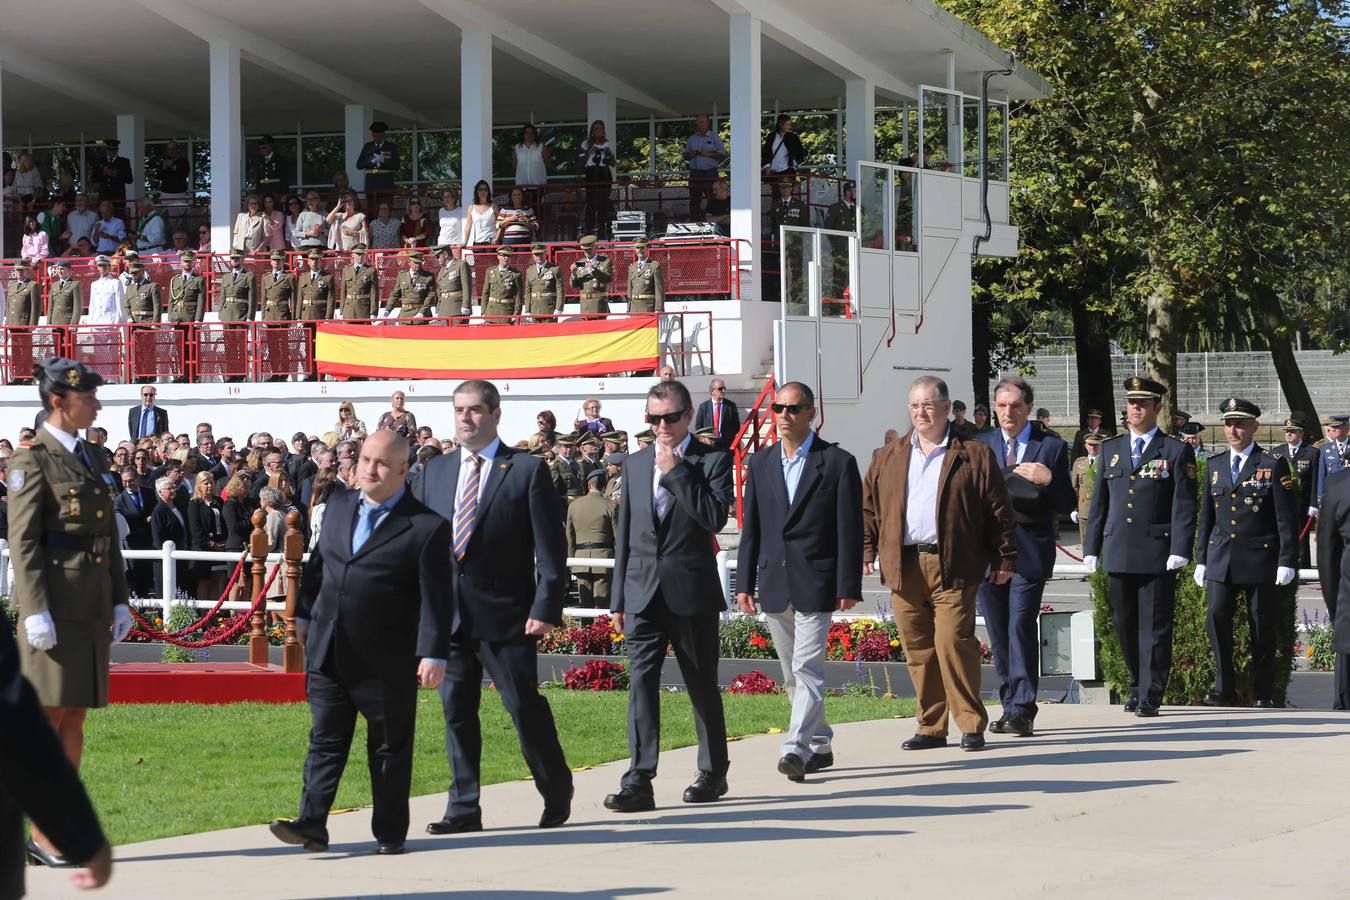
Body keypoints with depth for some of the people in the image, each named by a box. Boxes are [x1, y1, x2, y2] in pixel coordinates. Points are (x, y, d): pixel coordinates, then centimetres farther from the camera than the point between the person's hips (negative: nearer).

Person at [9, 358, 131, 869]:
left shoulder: (92, 460, 16)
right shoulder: (32, 460, -7)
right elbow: (22, 541, -12)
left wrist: (120, 600, 14)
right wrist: (35, 611, -18)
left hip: (92, 608, 8)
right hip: (54, 604, -8)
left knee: (75, 718, 8)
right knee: (48, 717, -5)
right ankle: (42, 836, -1)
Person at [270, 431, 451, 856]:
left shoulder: (426, 527, -9)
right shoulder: (339, 506, 9)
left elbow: (435, 598, -12)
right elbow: (317, 564, 21)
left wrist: (434, 655, -17)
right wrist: (304, 614, 23)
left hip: (386, 661, -5)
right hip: (327, 653, 5)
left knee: (390, 746, 6)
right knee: (325, 739, 3)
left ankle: (390, 832, 14)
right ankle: (311, 824, -1)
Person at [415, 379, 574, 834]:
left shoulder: (527, 470, -2)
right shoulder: (435, 471, 13)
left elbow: (550, 548, -5)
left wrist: (545, 608, -12)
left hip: (505, 615, -5)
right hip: (447, 614, 5)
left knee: (525, 706, -1)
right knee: (456, 709, 5)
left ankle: (557, 796, 17)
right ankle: (464, 809, 10)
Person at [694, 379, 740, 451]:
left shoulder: (731, 406, 4)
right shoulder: (703, 406, 6)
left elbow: (736, 426, 6)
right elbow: (698, 426, 10)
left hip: (726, 445, -1)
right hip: (708, 445, 1)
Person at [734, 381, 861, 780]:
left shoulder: (838, 462, -3)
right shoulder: (760, 464, 11)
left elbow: (850, 530, -5)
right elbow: (750, 528, 12)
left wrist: (848, 587, -9)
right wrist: (745, 583, 7)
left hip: (816, 585, -5)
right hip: (774, 586, 5)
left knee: (807, 668, -14)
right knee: (793, 675, 11)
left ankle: (797, 748, -20)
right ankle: (820, 745, 22)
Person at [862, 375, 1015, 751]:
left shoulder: (975, 456, 3)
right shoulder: (888, 457, 15)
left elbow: (999, 510, 2)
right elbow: (869, 506, 16)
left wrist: (1005, 558, -1)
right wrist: (866, 551, 7)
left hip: (952, 568, -4)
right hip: (904, 567, 4)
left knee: (954, 643, -11)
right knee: (917, 649, 5)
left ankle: (971, 725, -3)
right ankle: (931, 727, 13)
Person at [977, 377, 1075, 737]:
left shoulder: (1051, 446, 5)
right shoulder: (979, 446, 13)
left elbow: (1067, 505, 3)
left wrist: (1049, 480, -14)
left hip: (1028, 553, -4)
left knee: (1021, 626, -14)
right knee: (998, 633, 6)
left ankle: (1022, 709, -14)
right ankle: (1010, 705, 15)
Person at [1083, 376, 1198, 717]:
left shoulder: (1176, 452, 1)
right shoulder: (1111, 449, 14)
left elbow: (1184, 506, -4)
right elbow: (1099, 502, 15)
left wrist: (1180, 549, -13)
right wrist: (1091, 547, 10)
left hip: (1157, 554, -4)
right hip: (1118, 554, 4)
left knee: (1154, 626, -3)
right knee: (1125, 624, 10)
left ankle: (1151, 695, -1)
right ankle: (1137, 685, 25)